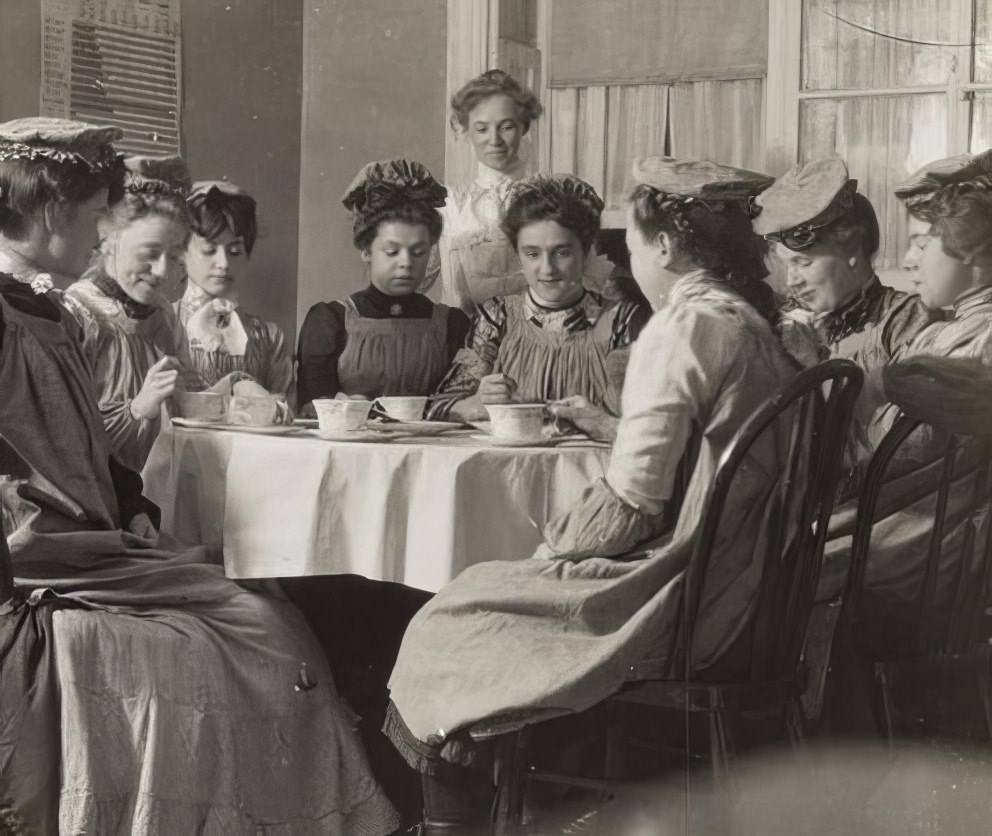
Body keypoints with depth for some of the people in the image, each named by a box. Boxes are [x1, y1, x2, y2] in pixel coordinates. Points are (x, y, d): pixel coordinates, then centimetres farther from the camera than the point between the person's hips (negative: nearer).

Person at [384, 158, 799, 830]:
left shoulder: (682, 329, -16)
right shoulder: (756, 327, 10)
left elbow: (633, 500, -18)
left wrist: (559, 545, -3)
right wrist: (620, 431, 19)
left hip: (671, 598, -9)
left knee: (455, 611, 6)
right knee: (492, 587, 18)